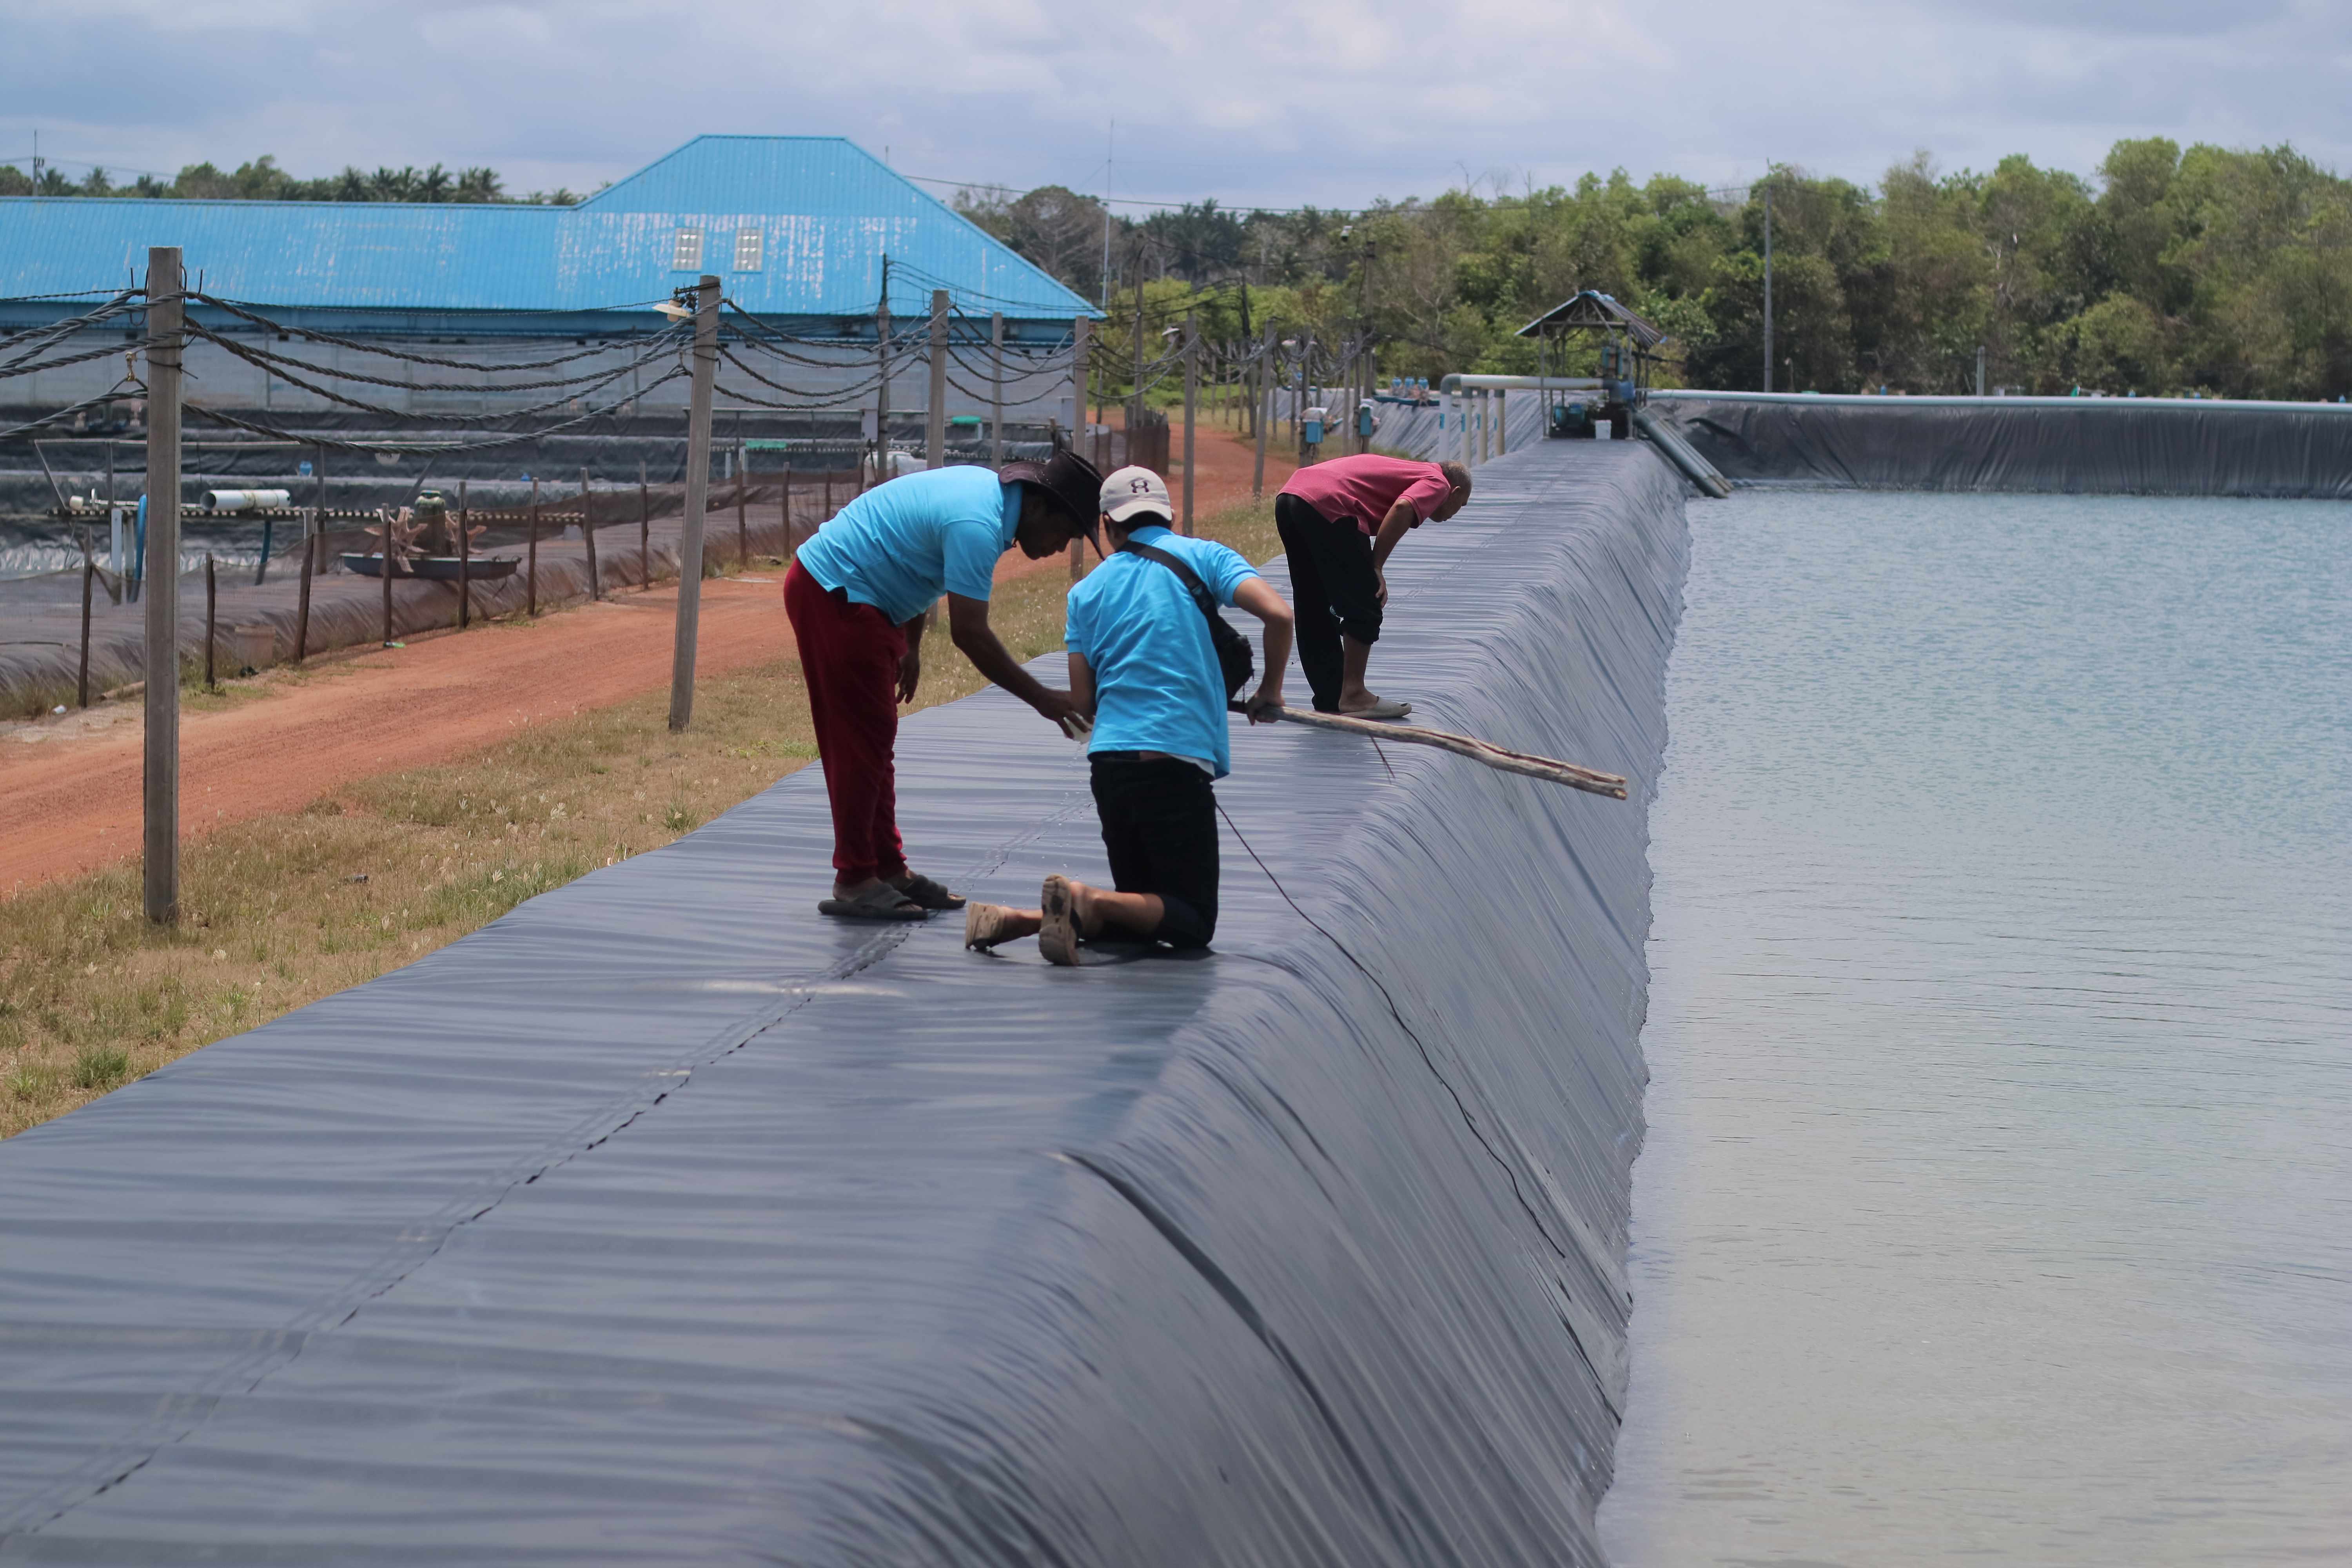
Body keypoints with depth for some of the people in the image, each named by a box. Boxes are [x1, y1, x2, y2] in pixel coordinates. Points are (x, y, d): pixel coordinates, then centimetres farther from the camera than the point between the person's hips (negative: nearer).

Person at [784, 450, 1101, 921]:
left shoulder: (989, 490, 7)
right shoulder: (979, 524, -24)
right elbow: (970, 634, -25)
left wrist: (911, 648, 24)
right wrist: (1041, 698, -20)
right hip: (835, 596, -11)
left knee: (873, 740, 14)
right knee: (861, 741, -7)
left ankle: (888, 869, 20)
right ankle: (854, 882, -2)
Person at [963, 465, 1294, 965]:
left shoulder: (1086, 591, 14)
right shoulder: (1202, 556, 5)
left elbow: (1082, 704, 10)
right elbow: (1278, 614, -10)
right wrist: (1270, 691, 6)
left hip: (1109, 761, 5)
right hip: (1177, 760, -5)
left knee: (1140, 903, 18)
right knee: (1195, 923, 1)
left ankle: (1028, 917, -6)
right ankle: (1088, 901, -25)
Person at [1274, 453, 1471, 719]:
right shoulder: (1438, 483, 9)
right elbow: (1403, 508, -12)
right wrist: (1377, 568, -7)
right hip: (1328, 505, -9)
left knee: (1315, 612, 16)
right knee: (1364, 608, 3)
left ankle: (1330, 701, 23)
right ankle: (1354, 696, 7)